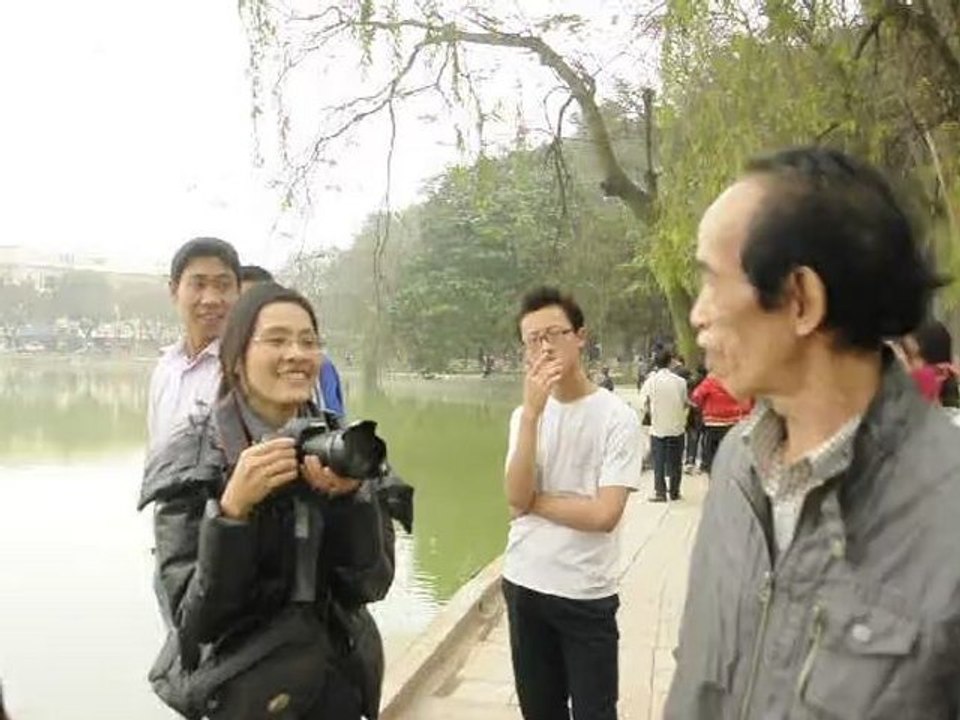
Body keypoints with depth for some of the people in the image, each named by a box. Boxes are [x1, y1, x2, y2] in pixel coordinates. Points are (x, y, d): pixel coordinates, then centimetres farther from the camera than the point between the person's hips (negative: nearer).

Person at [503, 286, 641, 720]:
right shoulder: (524, 415, 4)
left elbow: (604, 514, -19)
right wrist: (532, 413, -18)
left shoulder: (617, 417, -12)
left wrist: (533, 501, -8)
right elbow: (516, 499, -11)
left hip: (587, 594, -5)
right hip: (523, 585, 5)